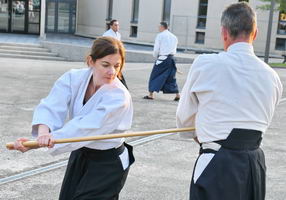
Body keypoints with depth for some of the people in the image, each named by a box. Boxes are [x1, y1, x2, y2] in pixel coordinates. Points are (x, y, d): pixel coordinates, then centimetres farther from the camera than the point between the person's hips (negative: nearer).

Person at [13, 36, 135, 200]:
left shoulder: (119, 98, -27)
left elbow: (85, 128, -34)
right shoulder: (74, 78, -11)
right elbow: (52, 106, -25)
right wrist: (43, 132, -48)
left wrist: (35, 143, -41)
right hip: (79, 156, 5)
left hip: (108, 164, -5)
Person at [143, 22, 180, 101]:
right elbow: (174, 49, 15)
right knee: (171, 77, 14)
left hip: (162, 58, -5)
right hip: (171, 58, 5)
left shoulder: (160, 35, -5)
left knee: (155, 76, 4)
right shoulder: (174, 36, 12)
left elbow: (156, 49, -5)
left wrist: (156, 56, 12)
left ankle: (151, 94, 4)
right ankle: (177, 95, 13)